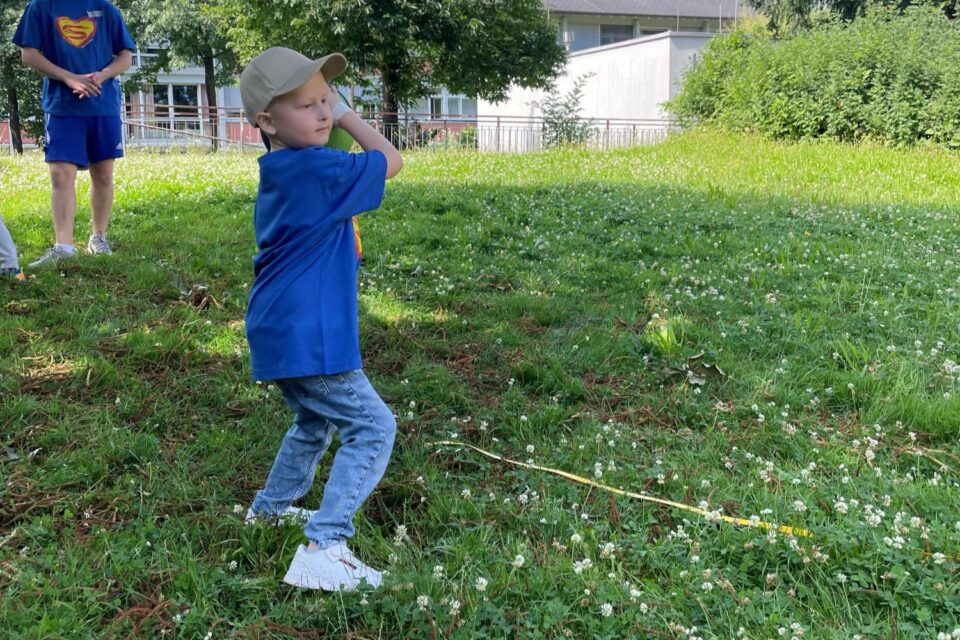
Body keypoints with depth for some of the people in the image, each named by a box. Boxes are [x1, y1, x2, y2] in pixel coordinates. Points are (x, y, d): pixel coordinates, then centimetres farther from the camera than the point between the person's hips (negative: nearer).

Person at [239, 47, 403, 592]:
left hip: (280, 333, 10)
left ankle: (272, 507, 46)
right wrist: (347, 114, 2)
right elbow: (391, 161, -4)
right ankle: (324, 547, -14)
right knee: (372, 427, -7)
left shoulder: (279, 170, 11)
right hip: (307, 338, -10)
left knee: (316, 421, 30)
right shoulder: (319, 169, -17)